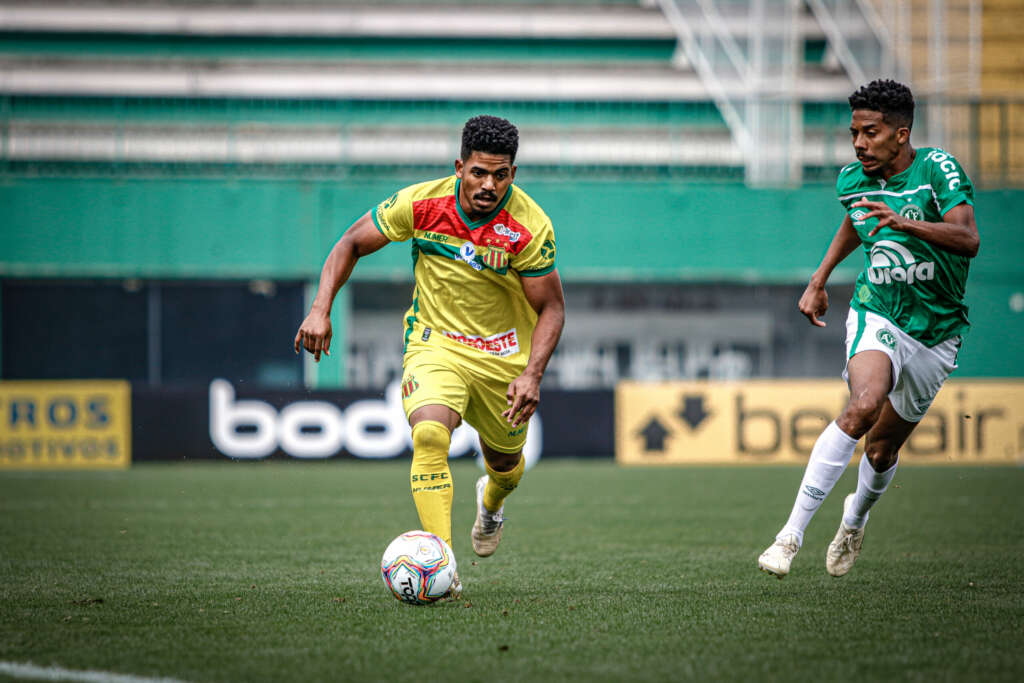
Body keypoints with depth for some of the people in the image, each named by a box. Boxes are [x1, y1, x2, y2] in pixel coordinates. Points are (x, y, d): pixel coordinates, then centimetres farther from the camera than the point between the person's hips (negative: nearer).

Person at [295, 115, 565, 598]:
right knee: (429, 435, -29)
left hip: (503, 355, 1)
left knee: (505, 462, 17)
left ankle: (491, 502, 58)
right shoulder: (422, 203, -18)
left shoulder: (531, 227, -20)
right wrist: (321, 309, -17)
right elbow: (352, 244, -4)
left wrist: (532, 374, -25)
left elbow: (551, 308, -11)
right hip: (434, 344, -1)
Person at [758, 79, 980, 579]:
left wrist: (904, 223, -42)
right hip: (876, 316, 1)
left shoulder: (937, 168, -14)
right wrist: (819, 281, 21)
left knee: (882, 449, 8)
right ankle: (791, 535, -31)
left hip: (936, 332, -1)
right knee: (863, 407, -29)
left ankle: (855, 518, 44)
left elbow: (968, 238, -28)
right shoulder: (852, 180, 0)